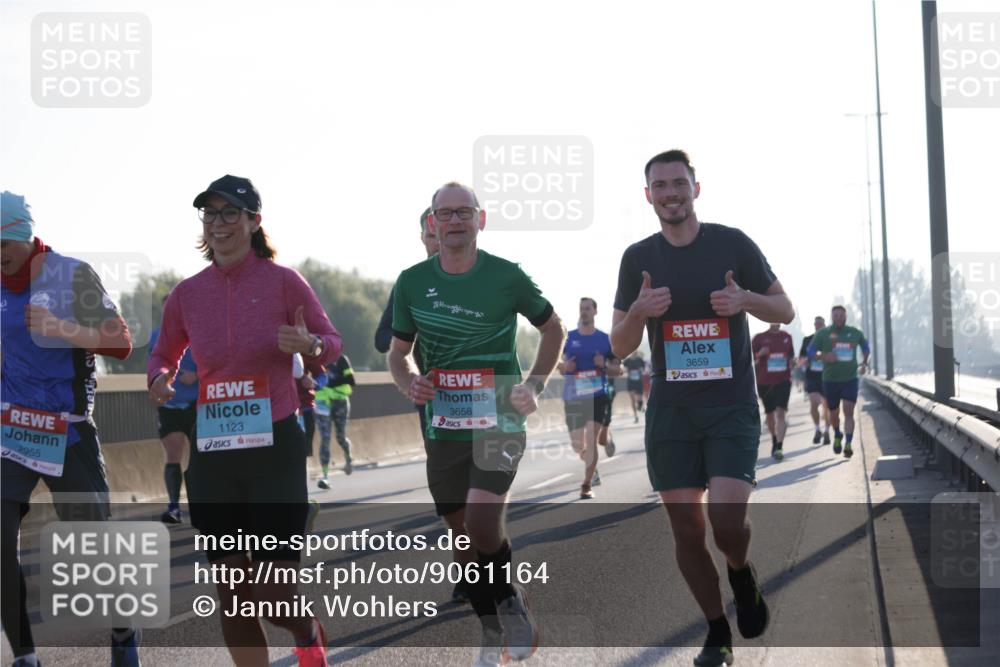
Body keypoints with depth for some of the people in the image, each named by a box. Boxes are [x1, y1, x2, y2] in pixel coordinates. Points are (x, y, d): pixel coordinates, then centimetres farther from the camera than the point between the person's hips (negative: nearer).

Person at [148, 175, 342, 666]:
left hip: (275, 448, -3)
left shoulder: (283, 282, -4)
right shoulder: (187, 294, 5)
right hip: (211, 455, 3)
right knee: (231, 597, 6)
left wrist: (309, 345, -18)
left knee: (275, 597, -6)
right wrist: (159, 378, -3)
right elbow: (164, 353, 20)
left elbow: (332, 344, 5)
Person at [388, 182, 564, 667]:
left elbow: (553, 328, 9)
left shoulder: (506, 276, -5)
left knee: (482, 522, -21)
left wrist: (535, 386, -3)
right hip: (442, 426, 4)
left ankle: (512, 603, 6)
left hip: (500, 421, -3)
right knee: (462, 533, 7)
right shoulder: (412, 282, 2)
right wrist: (408, 382, -9)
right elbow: (399, 351, 13)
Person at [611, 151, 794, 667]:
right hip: (670, 412, 2)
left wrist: (745, 299, -15)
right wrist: (638, 312, -15)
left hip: (733, 409, -2)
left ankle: (742, 575, 16)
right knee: (686, 530, 2)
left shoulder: (733, 244, 0)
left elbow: (785, 311, 6)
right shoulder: (638, 258, 6)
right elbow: (619, 347, 7)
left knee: (726, 518, -19)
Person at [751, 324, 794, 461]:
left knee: (781, 413, -14)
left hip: (783, 381, 0)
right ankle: (774, 443, 33)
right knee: (770, 414, 12)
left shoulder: (787, 337, 8)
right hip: (764, 382, 0)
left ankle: (779, 448, -19)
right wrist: (760, 354, -18)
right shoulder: (759, 338, 0)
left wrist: (790, 372, 4)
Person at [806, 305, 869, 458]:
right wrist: (823, 356, -21)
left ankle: (848, 444, -19)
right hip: (830, 380, 0)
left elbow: (865, 346, 23)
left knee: (849, 411, -14)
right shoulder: (822, 334, -1)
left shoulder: (855, 333, 5)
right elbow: (811, 351, -1)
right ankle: (837, 435, 40)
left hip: (850, 379, 0)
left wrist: (864, 363, 11)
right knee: (834, 413, 11)